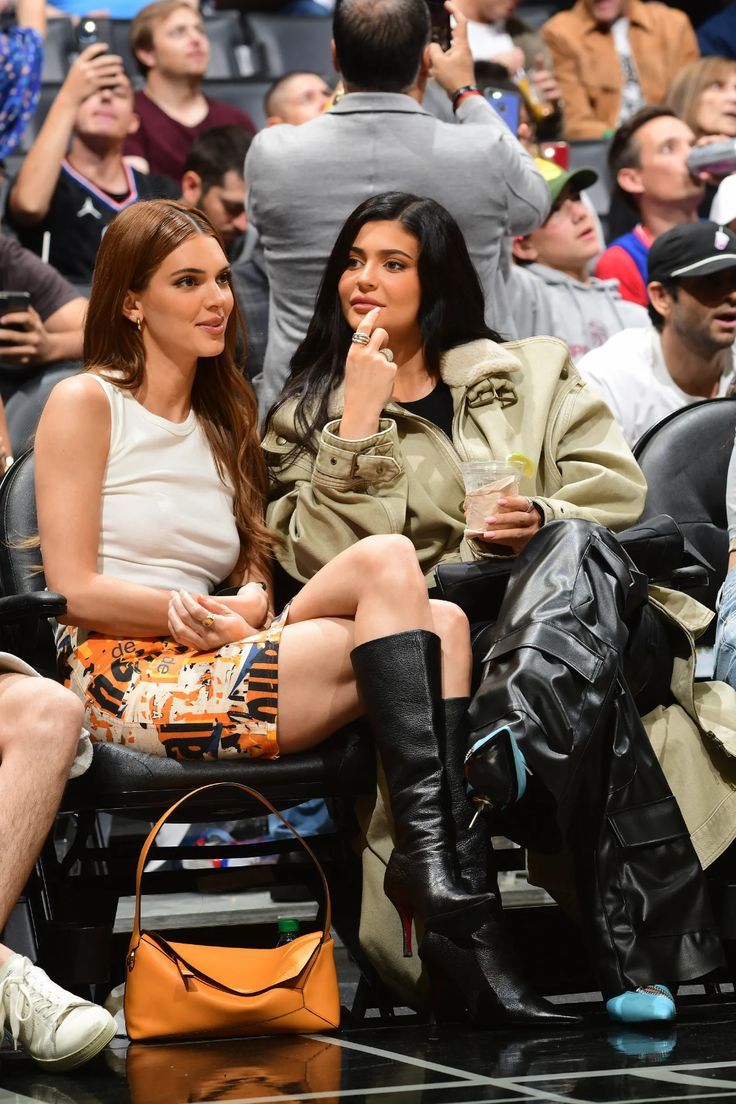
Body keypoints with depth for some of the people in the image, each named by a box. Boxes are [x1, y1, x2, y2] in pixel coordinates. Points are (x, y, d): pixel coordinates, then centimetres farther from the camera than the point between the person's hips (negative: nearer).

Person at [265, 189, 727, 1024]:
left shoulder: (531, 375, 23)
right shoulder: (307, 415, 19)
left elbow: (617, 486, 11)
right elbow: (321, 557, 2)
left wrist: (549, 518, -10)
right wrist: (360, 421, -2)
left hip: (564, 607, 1)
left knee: (577, 547, -39)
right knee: (591, 697, -37)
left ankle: (496, 752, -60)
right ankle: (630, 946, -49)